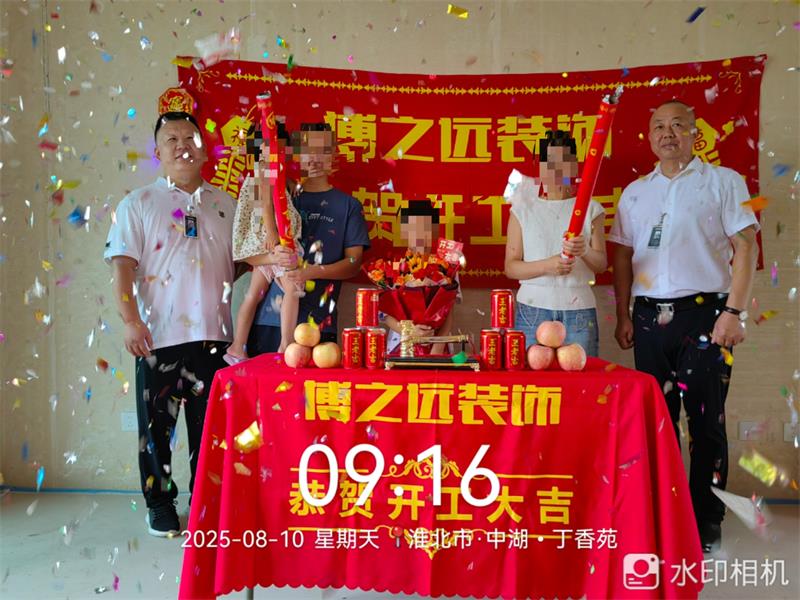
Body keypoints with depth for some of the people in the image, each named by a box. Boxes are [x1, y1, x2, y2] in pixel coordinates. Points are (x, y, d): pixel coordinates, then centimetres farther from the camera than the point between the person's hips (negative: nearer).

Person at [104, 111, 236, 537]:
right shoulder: (139, 204, 4)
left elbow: (240, 263, 16)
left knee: (210, 423, 10)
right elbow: (122, 265, -5)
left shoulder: (225, 205, 13)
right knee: (157, 424, 5)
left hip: (213, 333, 3)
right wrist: (130, 320, -17)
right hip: (160, 336, -2)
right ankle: (160, 503, 22)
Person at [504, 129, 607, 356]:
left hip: (579, 308, 1)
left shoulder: (589, 208, 9)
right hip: (533, 307, 0)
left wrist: (584, 251, -20)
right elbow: (510, 267, 1)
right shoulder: (523, 209, 7)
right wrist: (547, 265, -16)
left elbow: (602, 264, 1)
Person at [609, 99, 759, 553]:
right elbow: (623, 256, 14)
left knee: (706, 419, 1)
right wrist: (623, 316, 8)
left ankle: (707, 521, 14)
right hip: (650, 316, 4)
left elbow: (745, 247, -3)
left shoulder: (723, 182, 3)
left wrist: (734, 312, -12)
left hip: (704, 313, -3)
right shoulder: (635, 192, 14)